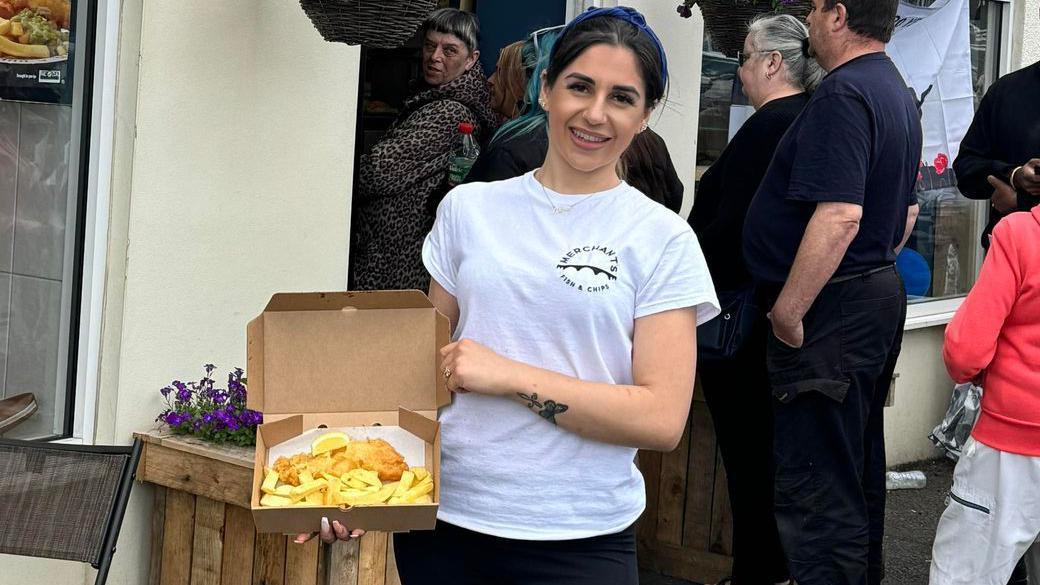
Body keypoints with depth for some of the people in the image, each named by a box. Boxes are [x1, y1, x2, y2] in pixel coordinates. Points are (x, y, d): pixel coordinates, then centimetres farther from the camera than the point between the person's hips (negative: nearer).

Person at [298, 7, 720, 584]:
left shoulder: (663, 239, -3)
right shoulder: (468, 209, 6)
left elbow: (661, 419, -10)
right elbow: (429, 359, 12)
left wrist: (510, 376, -16)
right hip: (441, 515, 3)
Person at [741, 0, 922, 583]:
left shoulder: (844, 93, -18)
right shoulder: (899, 93, 15)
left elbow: (840, 214, -28)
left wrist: (787, 312, -23)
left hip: (832, 313, -11)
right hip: (882, 294, 11)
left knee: (815, 489, -6)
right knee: (861, 468, 20)